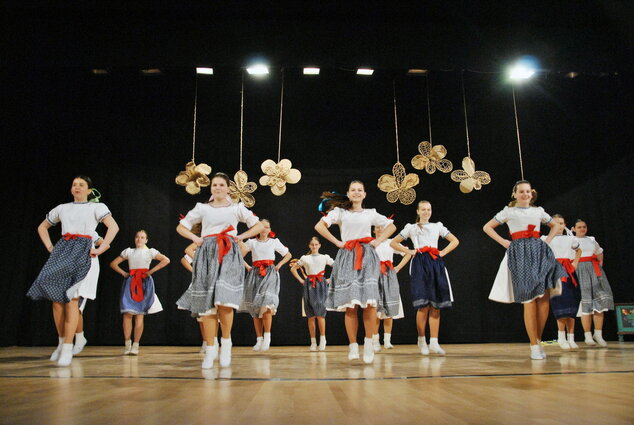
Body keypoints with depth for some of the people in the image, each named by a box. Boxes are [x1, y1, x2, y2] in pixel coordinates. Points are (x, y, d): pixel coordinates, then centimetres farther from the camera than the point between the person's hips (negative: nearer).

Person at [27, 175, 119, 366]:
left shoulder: (97, 207, 7)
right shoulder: (62, 208, 20)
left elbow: (114, 226, -7)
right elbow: (42, 227, 31)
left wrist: (100, 249, -12)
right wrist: (50, 247, 16)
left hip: (83, 252, -5)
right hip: (62, 251, 5)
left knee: (71, 298, -14)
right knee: (56, 297, -3)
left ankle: (68, 348, -14)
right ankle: (61, 341, 11)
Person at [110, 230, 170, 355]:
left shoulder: (150, 251, 6)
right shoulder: (128, 251, 12)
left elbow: (166, 260, -7)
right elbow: (113, 263, 14)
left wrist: (151, 271, -7)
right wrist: (123, 273, 2)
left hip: (144, 282, -1)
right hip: (130, 282, 1)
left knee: (139, 314, -2)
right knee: (127, 313, -5)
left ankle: (136, 345, 2)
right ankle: (127, 344, -2)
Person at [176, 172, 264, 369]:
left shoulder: (236, 208, 11)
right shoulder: (202, 208, 13)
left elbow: (259, 225, 15)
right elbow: (181, 227, 18)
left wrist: (242, 236, 2)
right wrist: (194, 238, 1)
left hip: (229, 255, -1)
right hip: (207, 255, 2)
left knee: (224, 301, -18)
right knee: (207, 303, -4)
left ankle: (226, 342, 3)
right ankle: (210, 350, 4)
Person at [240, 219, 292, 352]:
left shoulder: (274, 242, 11)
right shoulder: (251, 242, 11)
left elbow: (288, 254, 18)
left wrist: (279, 265, 6)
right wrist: (247, 266, 0)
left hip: (270, 273, -2)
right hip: (255, 274, 2)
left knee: (266, 305, -21)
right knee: (255, 308, -1)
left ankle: (267, 337, -14)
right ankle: (259, 339, 4)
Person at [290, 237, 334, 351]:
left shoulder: (325, 257, 8)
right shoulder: (304, 258, 10)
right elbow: (293, 269, 17)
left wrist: (330, 280, 1)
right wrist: (301, 280, 7)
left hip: (321, 285, -1)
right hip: (309, 285, 1)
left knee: (320, 313, -12)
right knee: (311, 315, 1)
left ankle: (322, 340, -5)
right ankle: (313, 342, 5)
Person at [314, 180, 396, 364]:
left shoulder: (370, 213, 17)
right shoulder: (339, 211, 12)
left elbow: (391, 226, 25)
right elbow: (319, 226, 3)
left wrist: (378, 241, 11)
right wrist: (337, 242, -2)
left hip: (367, 256, 1)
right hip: (347, 256, -1)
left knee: (370, 301, -15)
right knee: (350, 304, -8)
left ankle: (368, 342, -6)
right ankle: (353, 346, -3)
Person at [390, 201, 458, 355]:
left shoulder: (437, 226, 16)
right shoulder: (411, 228, 12)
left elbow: (455, 241, 20)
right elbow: (394, 243, 14)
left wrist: (443, 252, 7)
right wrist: (408, 251, 3)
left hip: (435, 263, 2)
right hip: (419, 264, -2)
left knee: (436, 305, -2)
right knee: (423, 305, -11)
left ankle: (434, 342, 1)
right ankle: (421, 340, 2)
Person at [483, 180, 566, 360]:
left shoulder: (538, 211, 16)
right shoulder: (509, 211, 7)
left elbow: (555, 226, 31)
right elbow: (487, 227, 8)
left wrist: (547, 240, 14)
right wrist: (503, 242, 0)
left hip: (539, 251, 4)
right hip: (519, 254, -4)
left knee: (544, 298, -6)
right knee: (529, 301, -7)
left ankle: (538, 340, 9)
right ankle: (534, 346, -2)